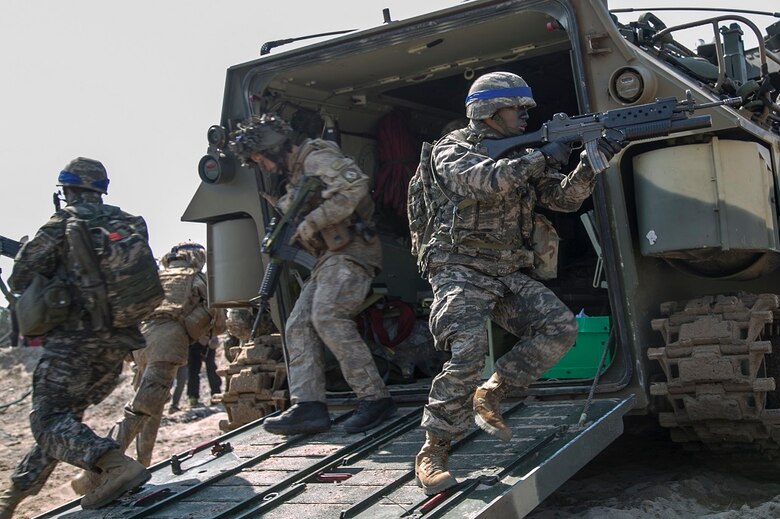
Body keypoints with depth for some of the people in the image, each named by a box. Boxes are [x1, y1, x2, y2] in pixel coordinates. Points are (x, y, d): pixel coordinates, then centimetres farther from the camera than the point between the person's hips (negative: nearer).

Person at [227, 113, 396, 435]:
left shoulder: (315, 156, -6)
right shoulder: (295, 176, 24)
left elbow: (354, 185, -23)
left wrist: (311, 222, -20)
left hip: (351, 251, -10)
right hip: (330, 258, 10)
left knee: (329, 318, -24)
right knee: (299, 327, 0)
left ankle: (374, 398, -20)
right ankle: (309, 406, -7)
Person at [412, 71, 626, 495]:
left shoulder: (520, 158, 16)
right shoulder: (452, 149, -3)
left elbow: (564, 197, 8)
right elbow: (483, 181, -25)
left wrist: (590, 164, -9)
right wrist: (542, 158, -20)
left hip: (510, 273, 7)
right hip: (462, 269, -6)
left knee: (560, 328, -13)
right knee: (468, 353, -25)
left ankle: (491, 394, 3)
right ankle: (432, 453, -12)